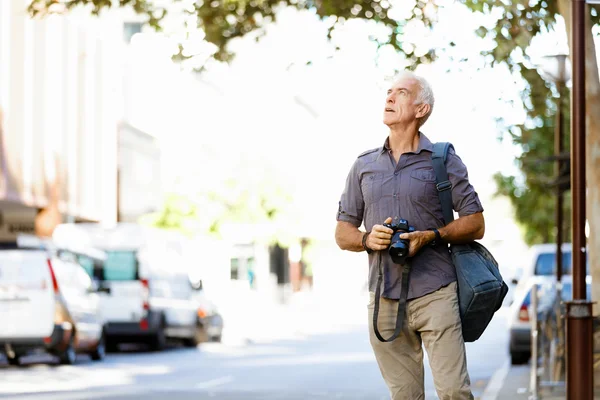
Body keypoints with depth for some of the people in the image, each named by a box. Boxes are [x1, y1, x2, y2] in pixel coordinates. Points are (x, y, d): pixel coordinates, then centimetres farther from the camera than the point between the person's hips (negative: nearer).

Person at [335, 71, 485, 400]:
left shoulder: (443, 160, 5)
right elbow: (342, 234, 16)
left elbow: (475, 224, 5)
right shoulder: (364, 165, 14)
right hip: (384, 299, 3)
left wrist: (432, 236, -13)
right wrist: (368, 239, -6)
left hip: (435, 294, -3)